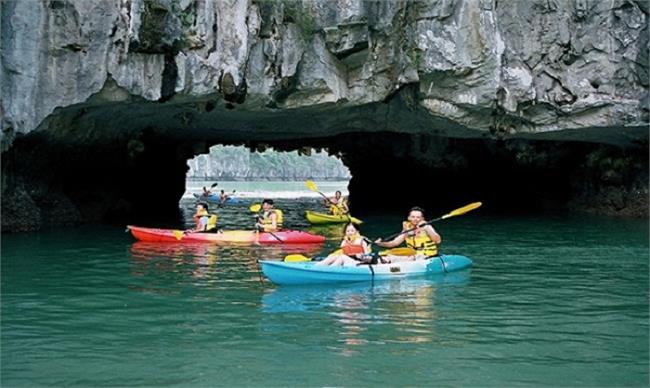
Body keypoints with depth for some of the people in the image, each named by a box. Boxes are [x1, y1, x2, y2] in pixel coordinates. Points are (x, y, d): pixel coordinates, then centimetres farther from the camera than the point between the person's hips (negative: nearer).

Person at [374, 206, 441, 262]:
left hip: (427, 258, -6)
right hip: (413, 256, 6)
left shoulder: (427, 227, -4)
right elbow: (394, 243, 4)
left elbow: (438, 241, -19)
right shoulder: (407, 229, 8)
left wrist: (427, 229, -31)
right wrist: (380, 243, -13)